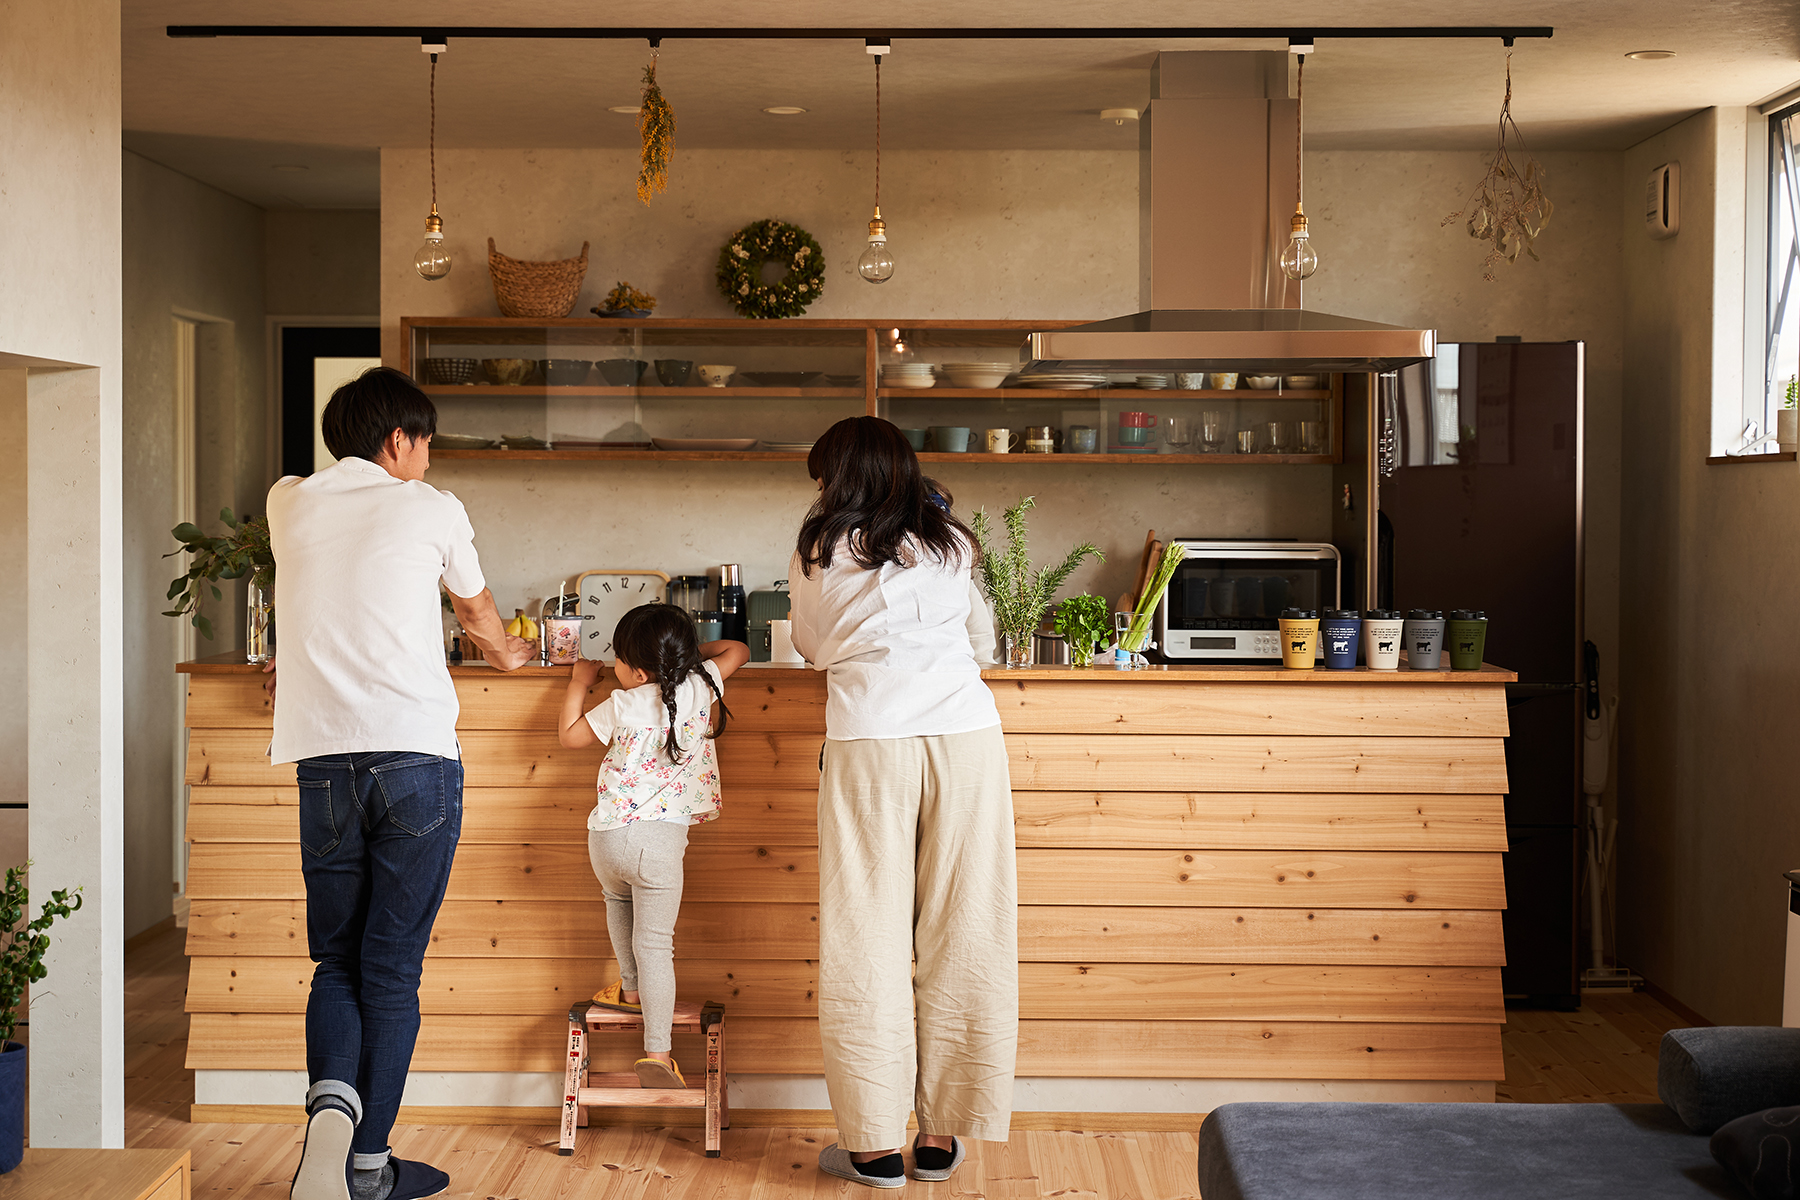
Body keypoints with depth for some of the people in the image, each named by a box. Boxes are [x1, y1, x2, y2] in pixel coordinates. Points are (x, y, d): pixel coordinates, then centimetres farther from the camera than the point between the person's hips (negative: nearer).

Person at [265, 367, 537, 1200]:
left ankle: (332, 1099, -13)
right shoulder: (431, 509, 6)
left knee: (336, 960, 13)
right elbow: (476, 609, 25)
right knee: (392, 967, 3)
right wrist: (505, 652, 48)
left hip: (322, 757, 3)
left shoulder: (288, 503, 13)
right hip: (417, 755, -2)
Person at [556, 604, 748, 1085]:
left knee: (619, 901, 33)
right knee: (654, 943, -2)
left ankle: (632, 990, 43)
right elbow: (737, 650, 20)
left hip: (606, 837, 0)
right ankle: (657, 1052, -8)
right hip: (660, 837, 0)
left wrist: (580, 682, 23)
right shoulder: (700, 686, 1)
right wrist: (689, 651, 31)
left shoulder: (621, 706, -2)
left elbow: (568, 736, 13)